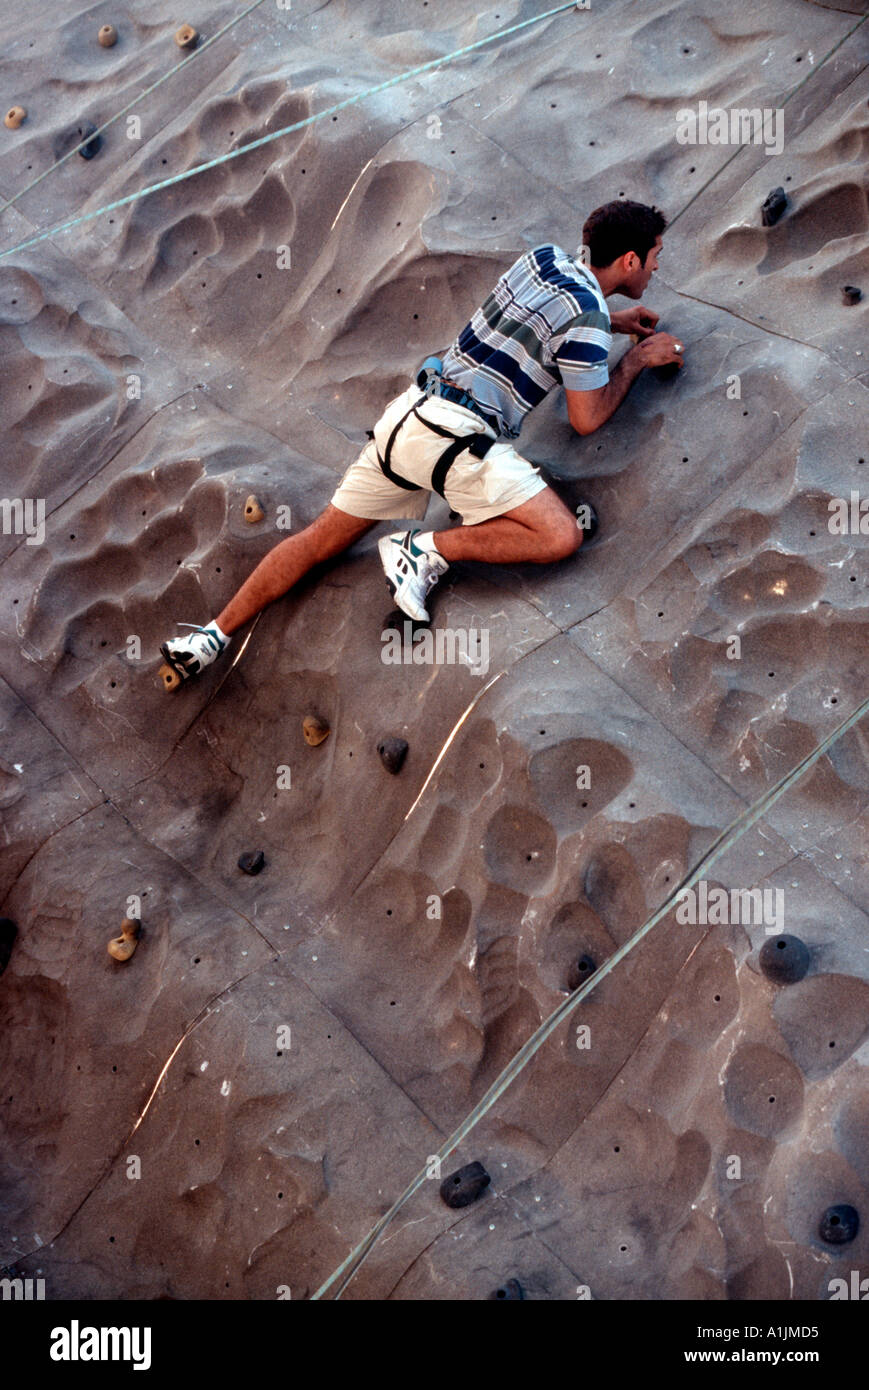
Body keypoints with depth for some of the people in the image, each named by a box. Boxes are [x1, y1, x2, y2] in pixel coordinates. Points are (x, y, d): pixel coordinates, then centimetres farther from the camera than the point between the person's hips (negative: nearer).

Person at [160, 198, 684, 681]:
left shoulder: (543, 257, 15)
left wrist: (611, 322, 34)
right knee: (562, 536, -13)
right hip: (459, 436, -9)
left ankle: (214, 635, 16)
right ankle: (426, 549, -9)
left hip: (410, 409, 9)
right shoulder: (586, 315, -9)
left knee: (321, 539, 13)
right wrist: (637, 360, 10)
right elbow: (586, 418, -4)